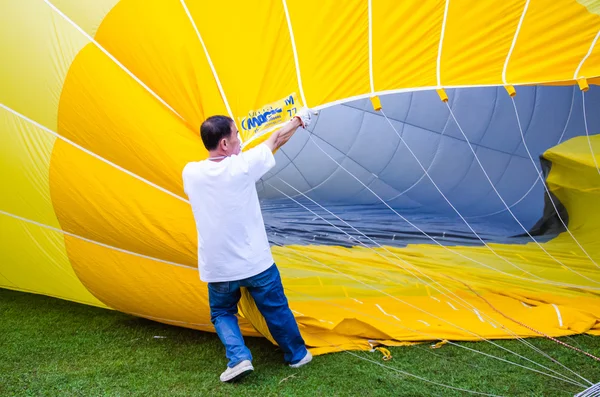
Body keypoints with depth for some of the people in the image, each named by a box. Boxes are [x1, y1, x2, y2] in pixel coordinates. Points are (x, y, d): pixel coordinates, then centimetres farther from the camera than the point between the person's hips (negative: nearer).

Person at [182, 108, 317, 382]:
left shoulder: (190, 173, -8)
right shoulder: (242, 166, -18)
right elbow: (276, 139, -1)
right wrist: (298, 120, 17)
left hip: (217, 268, 2)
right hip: (256, 263, -2)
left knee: (222, 313, 25)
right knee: (276, 310, 19)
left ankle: (238, 358, 8)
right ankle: (297, 355, 36)